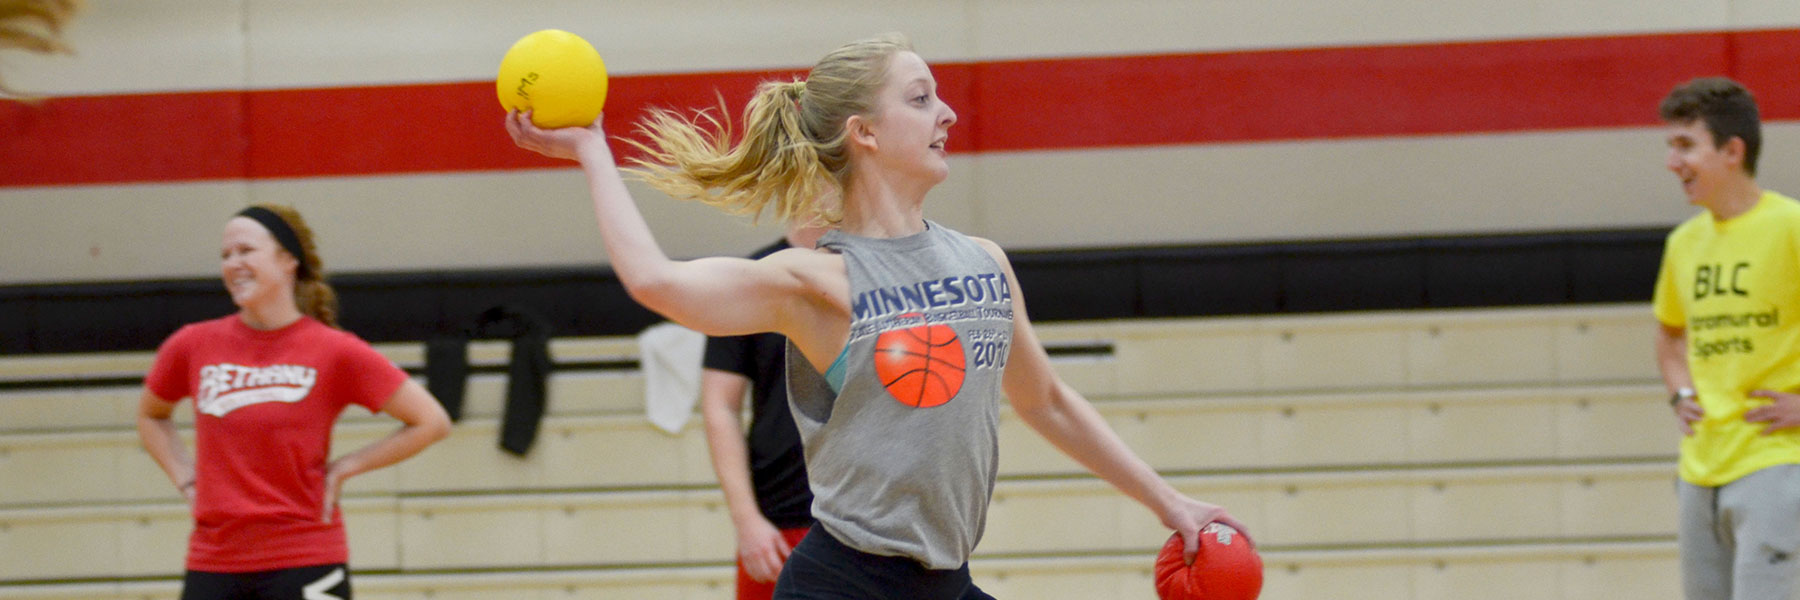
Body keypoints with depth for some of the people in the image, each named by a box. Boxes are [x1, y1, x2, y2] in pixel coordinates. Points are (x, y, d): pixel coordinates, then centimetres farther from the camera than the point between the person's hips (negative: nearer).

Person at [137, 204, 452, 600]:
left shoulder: (334, 351, -4)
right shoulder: (193, 347, 5)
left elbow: (431, 422, -1)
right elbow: (150, 417, 26)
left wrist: (345, 467, -3)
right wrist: (186, 479, 11)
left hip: (304, 565, -4)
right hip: (213, 564, 4)